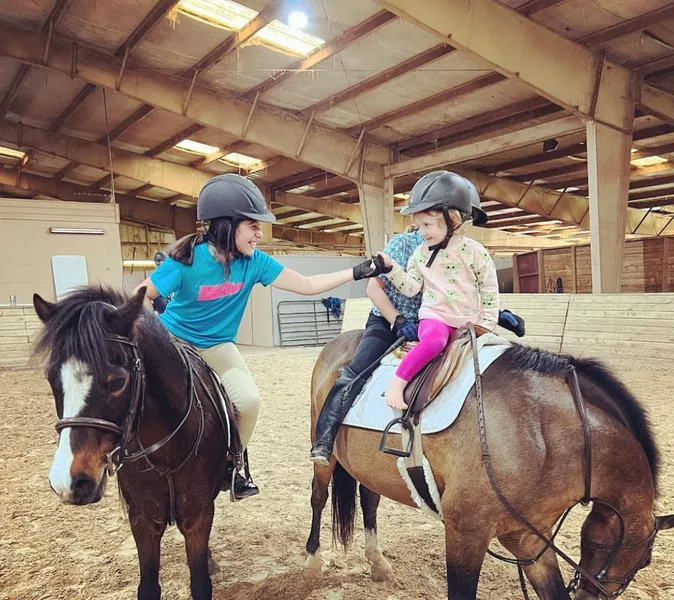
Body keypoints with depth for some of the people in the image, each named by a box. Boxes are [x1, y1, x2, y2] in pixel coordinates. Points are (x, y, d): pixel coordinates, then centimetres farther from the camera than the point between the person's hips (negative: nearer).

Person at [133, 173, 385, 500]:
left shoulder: (254, 262, -15)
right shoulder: (187, 259, -25)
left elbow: (309, 285, -11)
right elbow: (141, 297, -14)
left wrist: (357, 272, -17)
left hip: (217, 346, 3)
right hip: (173, 340, -2)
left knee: (248, 400, -18)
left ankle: (231, 462, 8)